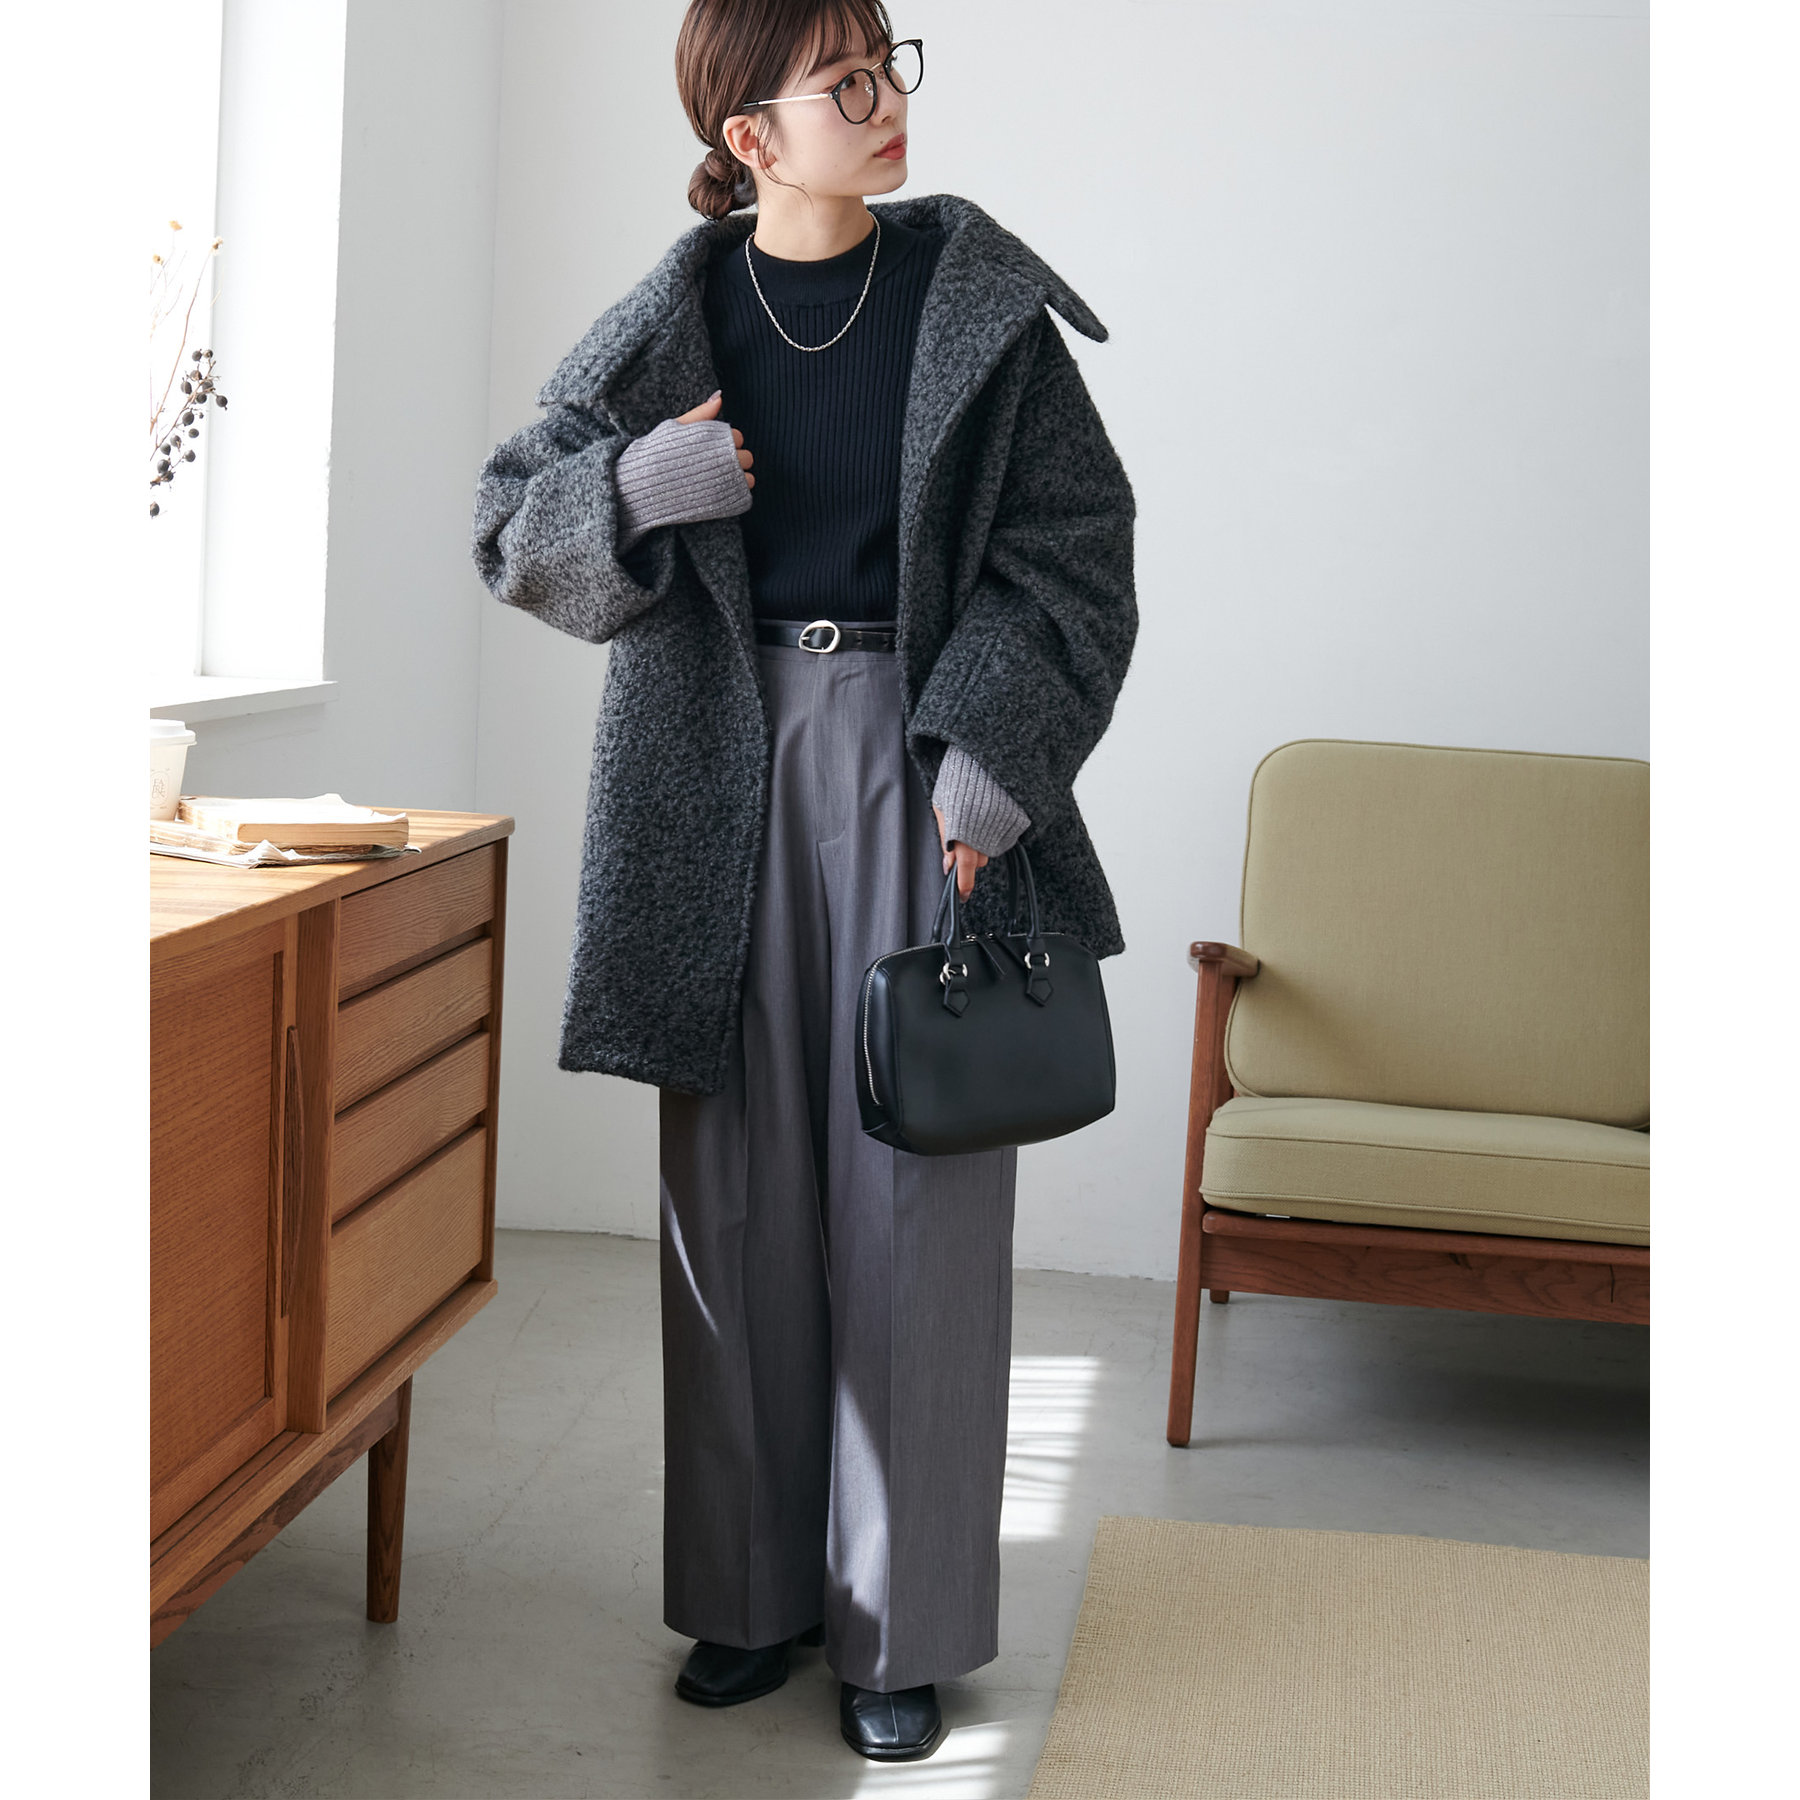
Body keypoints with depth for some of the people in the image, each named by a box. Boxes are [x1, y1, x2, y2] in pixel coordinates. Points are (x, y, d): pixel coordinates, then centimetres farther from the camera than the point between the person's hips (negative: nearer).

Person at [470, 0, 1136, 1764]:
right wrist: (634, 491, -12)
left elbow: (1072, 538, 0)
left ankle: (898, 1620, 11)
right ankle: (755, 1589, 20)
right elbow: (512, 524, 9)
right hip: (726, 780, 2)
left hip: (919, 763, -1)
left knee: (913, 1194, -1)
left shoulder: (975, 296, 2)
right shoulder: (673, 320, 4)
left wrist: (994, 749, -12)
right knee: (736, 1191, 5)